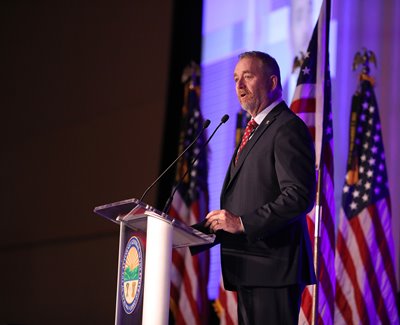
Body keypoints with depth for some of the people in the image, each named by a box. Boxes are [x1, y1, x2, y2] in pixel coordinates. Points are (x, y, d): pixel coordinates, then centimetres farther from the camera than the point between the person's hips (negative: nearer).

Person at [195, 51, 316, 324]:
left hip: (273, 267, -10)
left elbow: (300, 196, -20)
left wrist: (242, 223, -21)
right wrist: (202, 230, 10)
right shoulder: (255, 131, 22)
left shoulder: (288, 128, -10)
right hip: (250, 270, 10)